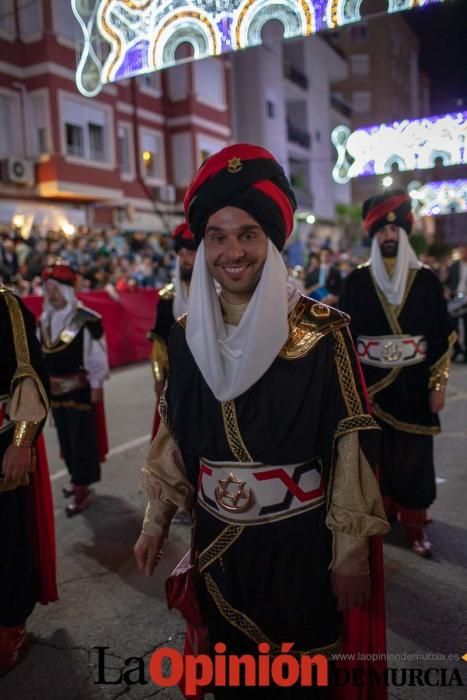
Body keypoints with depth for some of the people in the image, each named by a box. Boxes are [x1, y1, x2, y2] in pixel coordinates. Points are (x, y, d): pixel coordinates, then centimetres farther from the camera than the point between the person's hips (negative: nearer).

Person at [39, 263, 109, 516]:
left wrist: (96, 385, -13)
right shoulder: (45, 320, 6)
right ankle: (77, 478, 36)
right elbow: (40, 354, 12)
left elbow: (96, 355, -14)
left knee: (82, 439, 0)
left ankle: (82, 489, 10)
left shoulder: (86, 320, -17)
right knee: (65, 437, 18)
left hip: (80, 390, -7)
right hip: (55, 389, 7)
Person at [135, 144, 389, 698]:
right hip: (218, 539, 4)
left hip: (300, 541, -3)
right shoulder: (187, 334, -3)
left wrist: (351, 553, -10)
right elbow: (174, 433, 5)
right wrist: (156, 520, 7)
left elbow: (352, 446, -12)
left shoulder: (321, 332, -15)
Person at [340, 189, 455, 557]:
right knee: (373, 451, 9)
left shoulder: (426, 279, 0)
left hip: (413, 383, 0)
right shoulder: (357, 280, 0)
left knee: (412, 454, 6)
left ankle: (414, 521, 22)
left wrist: (438, 383, -3)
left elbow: (442, 336, 1)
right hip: (370, 382, 0)